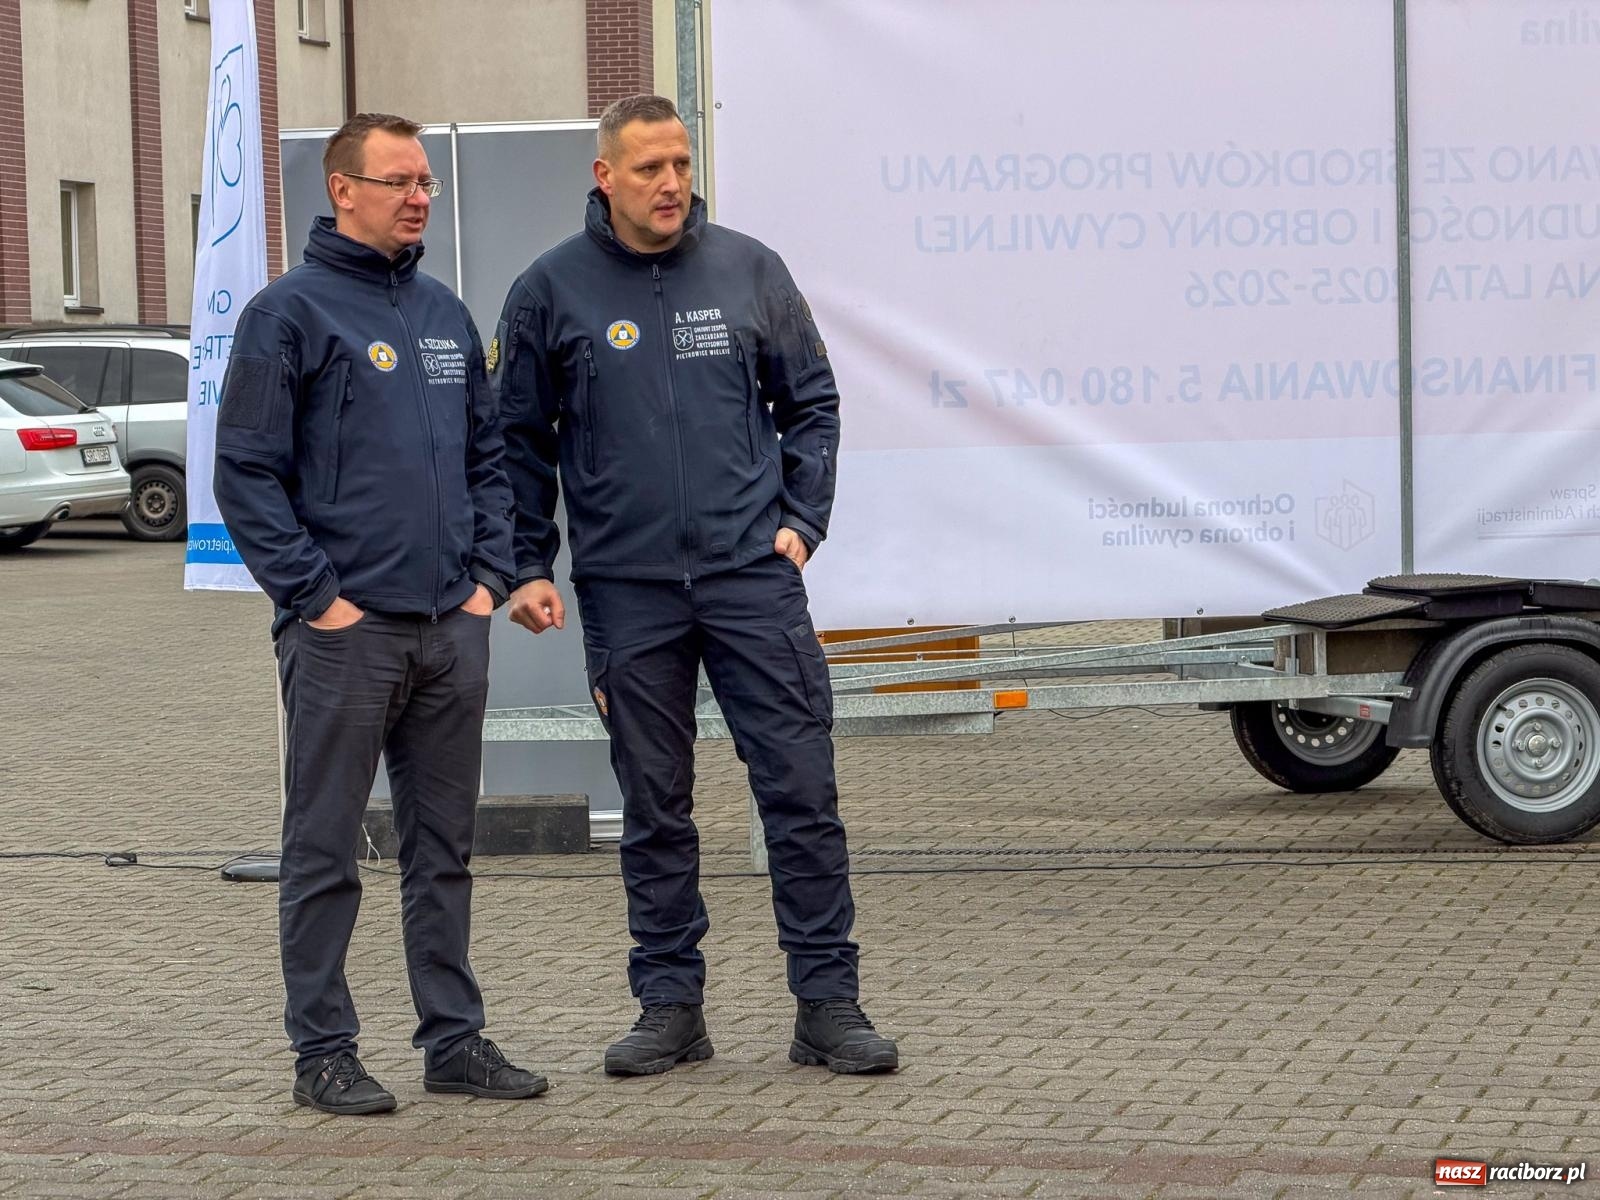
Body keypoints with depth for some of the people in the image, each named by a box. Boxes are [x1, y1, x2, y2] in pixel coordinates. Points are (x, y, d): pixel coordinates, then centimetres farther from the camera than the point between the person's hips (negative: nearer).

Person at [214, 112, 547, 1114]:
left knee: (445, 845, 12)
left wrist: (489, 576, 8)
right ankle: (324, 1051, 7)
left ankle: (455, 1036, 19)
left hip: (453, 627, 6)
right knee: (325, 850, 1)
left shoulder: (446, 315, 14)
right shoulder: (290, 313, -6)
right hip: (345, 630, -6)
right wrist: (315, 597, -13)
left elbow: (489, 457, 20)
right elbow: (247, 475, -9)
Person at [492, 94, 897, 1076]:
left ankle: (828, 1003, 2)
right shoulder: (553, 292, 3)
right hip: (628, 593, 0)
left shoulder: (751, 271, 5)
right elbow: (520, 442, 9)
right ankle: (671, 1005, 16)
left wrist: (801, 519, 2)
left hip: (754, 573, 0)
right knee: (655, 807, 7)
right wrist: (526, 567, 3)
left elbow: (811, 403, 13)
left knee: (801, 787, -4)